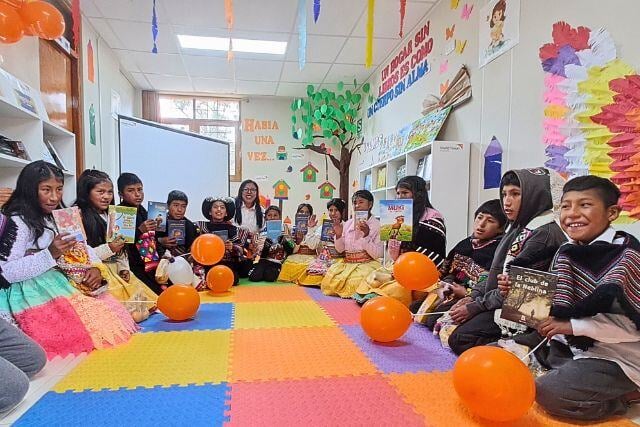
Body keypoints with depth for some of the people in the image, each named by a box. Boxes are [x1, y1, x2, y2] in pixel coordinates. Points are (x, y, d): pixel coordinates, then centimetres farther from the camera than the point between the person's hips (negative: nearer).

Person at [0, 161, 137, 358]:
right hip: (35, 294, -7)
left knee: (113, 313, -8)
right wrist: (50, 254, -25)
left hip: (63, 284, 7)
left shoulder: (58, 217, 12)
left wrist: (95, 267, -7)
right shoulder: (17, 222, -10)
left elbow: (83, 247, 14)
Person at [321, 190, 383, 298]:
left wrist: (367, 235, -22)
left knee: (354, 282, -30)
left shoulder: (376, 225, -5)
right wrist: (338, 235, -6)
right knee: (330, 278, -17)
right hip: (347, 263, 5)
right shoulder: (348, 224, 9)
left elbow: (378, 254, -12)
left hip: (367, 264, -4)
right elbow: (340, 249, 12)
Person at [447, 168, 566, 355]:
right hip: (498, 302, 10)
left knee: (460, 339, -21)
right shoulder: (518, 229, 13)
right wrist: (472, 297, 2)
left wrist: (476, 307, -15)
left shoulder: (545, 233, -16)